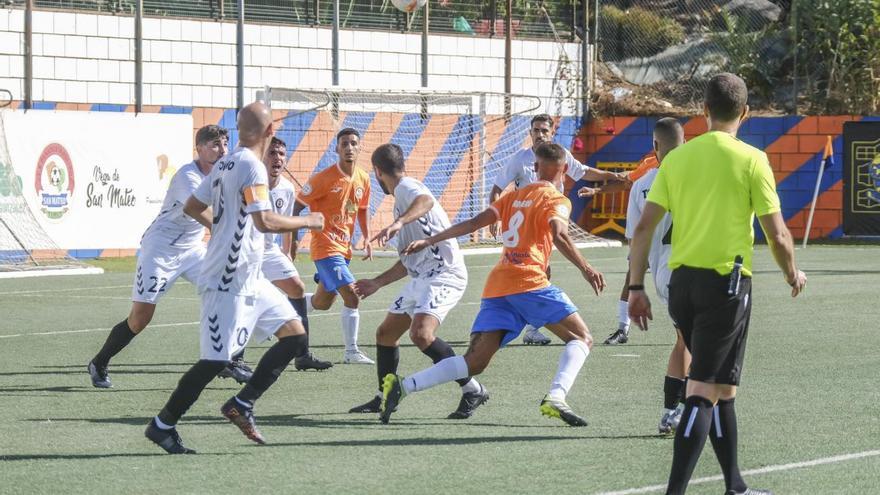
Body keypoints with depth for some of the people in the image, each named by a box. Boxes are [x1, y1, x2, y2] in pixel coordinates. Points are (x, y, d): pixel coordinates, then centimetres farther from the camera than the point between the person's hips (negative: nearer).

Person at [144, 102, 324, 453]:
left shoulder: (224, 164, 12)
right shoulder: (252, 166, -16)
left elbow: (191, 207, 19)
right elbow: (265, 221, -26)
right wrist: (307, 221, -12)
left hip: (249, 279, 10)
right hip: (229, 279, -10)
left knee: (295, 336, 6)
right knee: (216, 358, -7)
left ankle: (242, 404, 6)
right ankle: (162, 425, 3)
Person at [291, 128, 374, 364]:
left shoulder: (363, 179, 5)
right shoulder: (324, 178, -15)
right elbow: (296, 207, -10)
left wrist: (366, 238, 11)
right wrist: (293, 239, -14)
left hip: (344, 248, 8)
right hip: (325, 246, -8)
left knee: (322, 302, 16)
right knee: (351, 296, -17)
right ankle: (351, 352, -8)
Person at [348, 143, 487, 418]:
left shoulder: (407, 187, -6)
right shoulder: (402, 196, 24)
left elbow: (426, 201, -34)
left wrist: (398, 222, -50)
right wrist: (377, 283, 34)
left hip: (444, 274, -11)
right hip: (421, 278, 11)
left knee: (421, 334, -27)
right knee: (385, 333, 15)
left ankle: (472, 390, -19)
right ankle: (384, 398, 29)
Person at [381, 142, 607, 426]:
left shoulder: (514, 197, 23)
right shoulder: (556, 200, 4)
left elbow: (474, 224, 16)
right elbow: (559, 235, -16)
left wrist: (429, 241, 19)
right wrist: (585, 269, -22)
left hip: (496, 286, 6)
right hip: (529, 282, -6)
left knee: (474, 362, 0)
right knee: (581, 339, 4)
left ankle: (403, 386, -16)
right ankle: (556, 397, -21)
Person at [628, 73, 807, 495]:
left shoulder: (676, 158, 6)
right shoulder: (751, 160, -7)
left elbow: (644, 227, 3)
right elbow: (777, 235, -6)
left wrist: (636, 288, 8)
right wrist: (793, 274, 13)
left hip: (682, 282, 5)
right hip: (726, 284, -5)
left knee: (720, 388, 17)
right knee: (704, 392, -6)